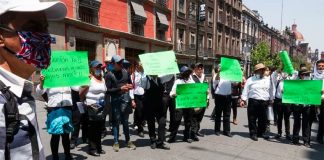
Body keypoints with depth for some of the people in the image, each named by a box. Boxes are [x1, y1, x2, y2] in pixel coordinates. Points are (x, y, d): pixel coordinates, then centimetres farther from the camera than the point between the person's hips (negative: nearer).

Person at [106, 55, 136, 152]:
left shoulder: (125, 72, 8)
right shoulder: (109, 75, -4)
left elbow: (130, 83, 20)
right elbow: (108, 90, -8)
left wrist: (130, 86, -2)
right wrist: (120, 88, -17)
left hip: (125, 98, 3)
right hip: (115, 99, -3)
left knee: (125, 121, 11)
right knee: (116, 121, 6)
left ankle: (128, 141, 22)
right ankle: (116, 142, 17)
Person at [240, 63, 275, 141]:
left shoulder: (268, 80, 12)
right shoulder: (250, 80, 4)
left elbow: (271, 90, 14)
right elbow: (245, 90, 1)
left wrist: (271, 100, 10)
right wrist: (243, 99, -5)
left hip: (264, 102, 3)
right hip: (253, 102, -2)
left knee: (263, 119, 10)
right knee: (252, 119, 1)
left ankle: (262, 132, 26)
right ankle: (253, 133, 11)